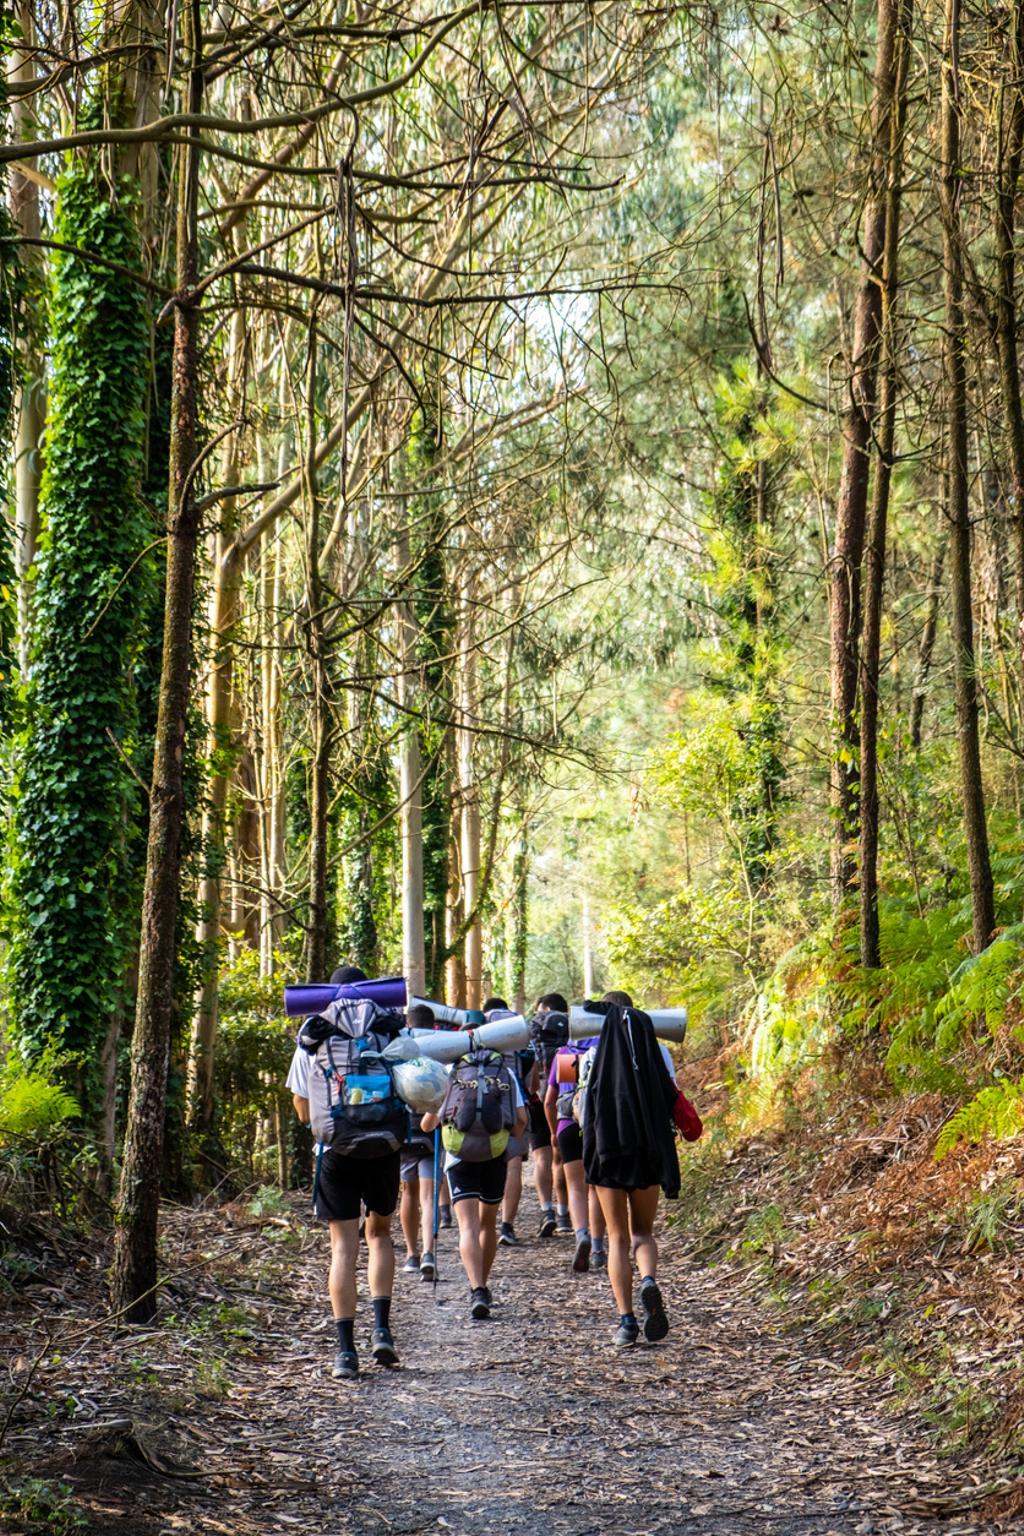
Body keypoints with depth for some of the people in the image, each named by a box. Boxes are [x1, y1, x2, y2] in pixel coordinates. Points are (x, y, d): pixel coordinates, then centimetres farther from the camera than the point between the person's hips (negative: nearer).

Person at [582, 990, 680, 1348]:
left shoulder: (594, 1051, 0)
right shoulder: (655, 1050, 4)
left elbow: (583, 1109, -2)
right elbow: (673, 1100, 0)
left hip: (607, 1148, -1)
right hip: (649, 1150, 1)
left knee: (618, 1238, 8)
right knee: (643, 1231, 15)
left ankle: (626, 1319, -2)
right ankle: (649, 1281, -16)